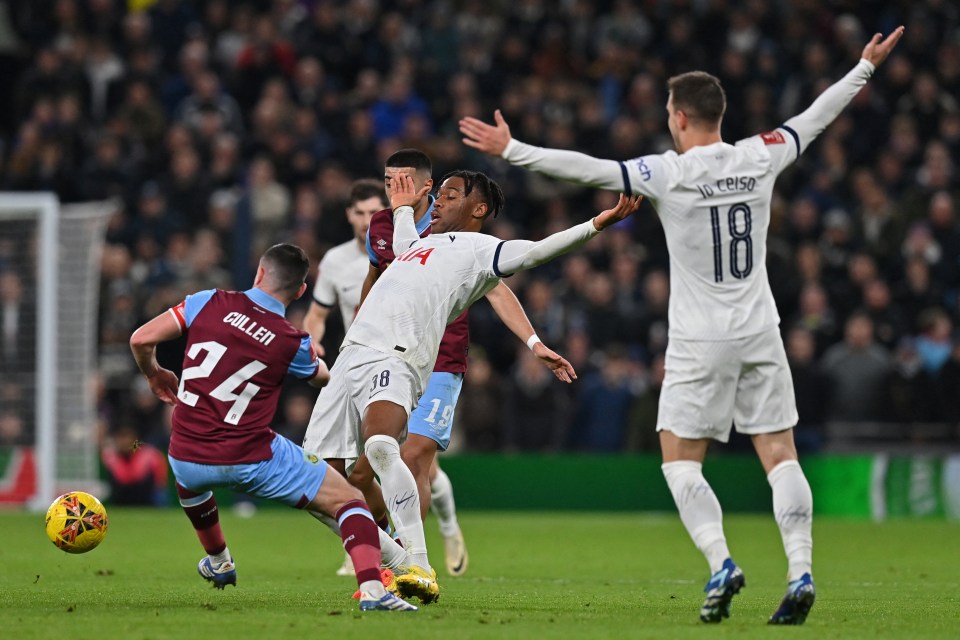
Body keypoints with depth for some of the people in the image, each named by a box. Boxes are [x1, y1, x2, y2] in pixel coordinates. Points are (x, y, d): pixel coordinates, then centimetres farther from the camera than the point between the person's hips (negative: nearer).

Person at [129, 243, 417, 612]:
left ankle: (219, 563, 55)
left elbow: (141, 339, 0)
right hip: (250, 461, -3)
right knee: (348, 500, 3)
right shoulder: (293, 343, -3)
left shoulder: (211, 303, -1)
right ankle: (371, 590, -18)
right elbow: (323, 378, 19)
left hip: (188, 460, 3)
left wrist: (154, 374, 21)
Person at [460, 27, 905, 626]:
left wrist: (511, 150, -10)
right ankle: (800, 571, -7)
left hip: (700, 342, -4)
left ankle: (720, 561, -11)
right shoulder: (759, 158, 1)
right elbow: (814, 119, 15)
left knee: (681, 460, 6)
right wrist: (866, 67, 30)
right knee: (780, 454, 4)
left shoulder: (668, 174, -12)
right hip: (760, 334, 4)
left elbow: (586, 168, -16)